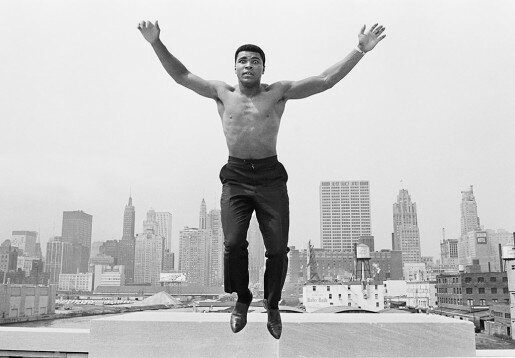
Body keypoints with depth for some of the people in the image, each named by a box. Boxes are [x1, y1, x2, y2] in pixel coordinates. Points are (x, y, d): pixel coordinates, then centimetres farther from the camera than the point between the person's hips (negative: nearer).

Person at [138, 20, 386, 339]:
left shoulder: (279, 92, 7)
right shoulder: (222, 93, 11)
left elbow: (326, 80, 4)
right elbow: (182, 75, 13)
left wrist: (360, 51, -2)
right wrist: (156, 43, 4)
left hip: (271, 176, 0)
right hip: (236, 178, 1)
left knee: (278, 248, -4)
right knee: (233, 244, -13)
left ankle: (273, 306, 21)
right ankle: (242, 300, 15)